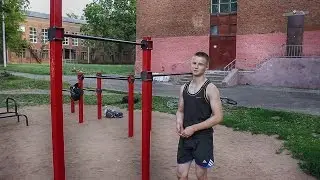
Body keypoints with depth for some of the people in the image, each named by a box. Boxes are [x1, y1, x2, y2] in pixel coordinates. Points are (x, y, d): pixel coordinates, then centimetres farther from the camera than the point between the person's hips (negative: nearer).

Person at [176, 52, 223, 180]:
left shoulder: (210, 89, -12)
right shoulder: (184, 87, 6)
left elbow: (218, 117, -16)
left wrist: (194, 128, -18)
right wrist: (179, 124, -6)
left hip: (203, 138, -5)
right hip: (185, 137, 5)